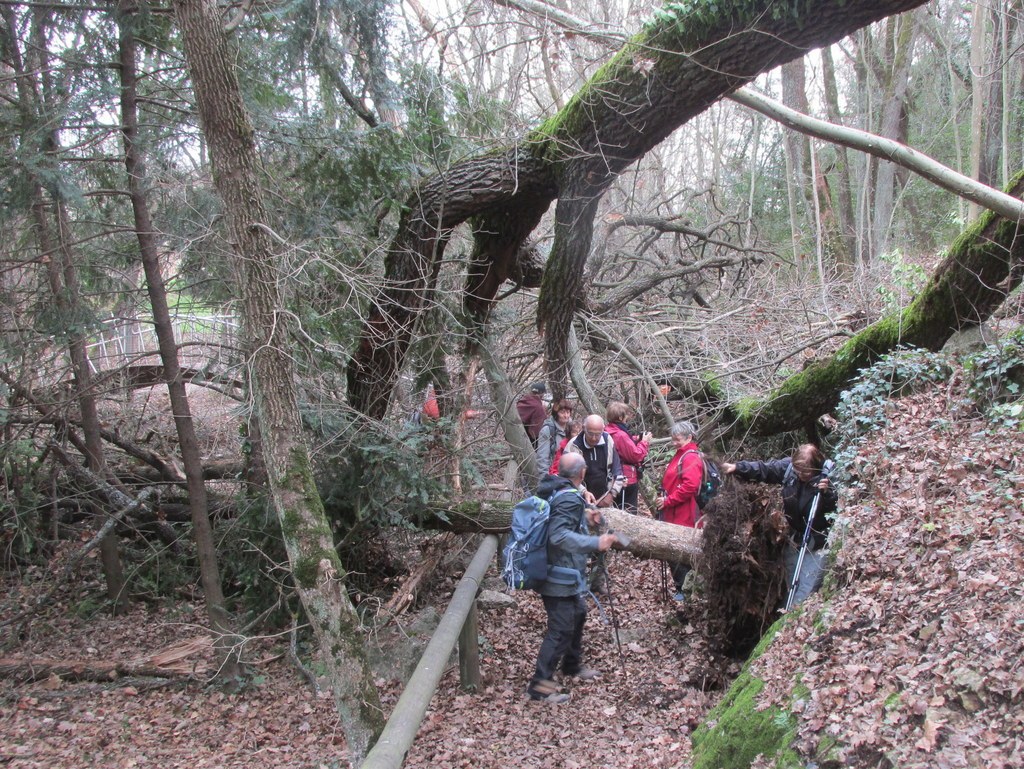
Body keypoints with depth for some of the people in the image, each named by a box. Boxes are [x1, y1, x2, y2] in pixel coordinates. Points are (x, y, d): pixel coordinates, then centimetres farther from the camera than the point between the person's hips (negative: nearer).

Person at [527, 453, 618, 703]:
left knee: (578, 613, 25)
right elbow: (558, 536, -31)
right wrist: (595, 543, -33)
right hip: (561, 577, -10)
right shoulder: (570, 498, -21)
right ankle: (541, 684, 0)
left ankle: (572, 664, 41)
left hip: (557, 571, 10)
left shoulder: (552, 490, 8)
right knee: (561, 629, -5)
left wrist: (584, 519, 15)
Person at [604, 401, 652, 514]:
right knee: (629, 513, 1)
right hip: (628, 479, -9)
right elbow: (636, 455, -19)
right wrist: (644, 442, -6)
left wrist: (636, 439, 6)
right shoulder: (621, 435, -23)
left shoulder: (608, 433, 5)